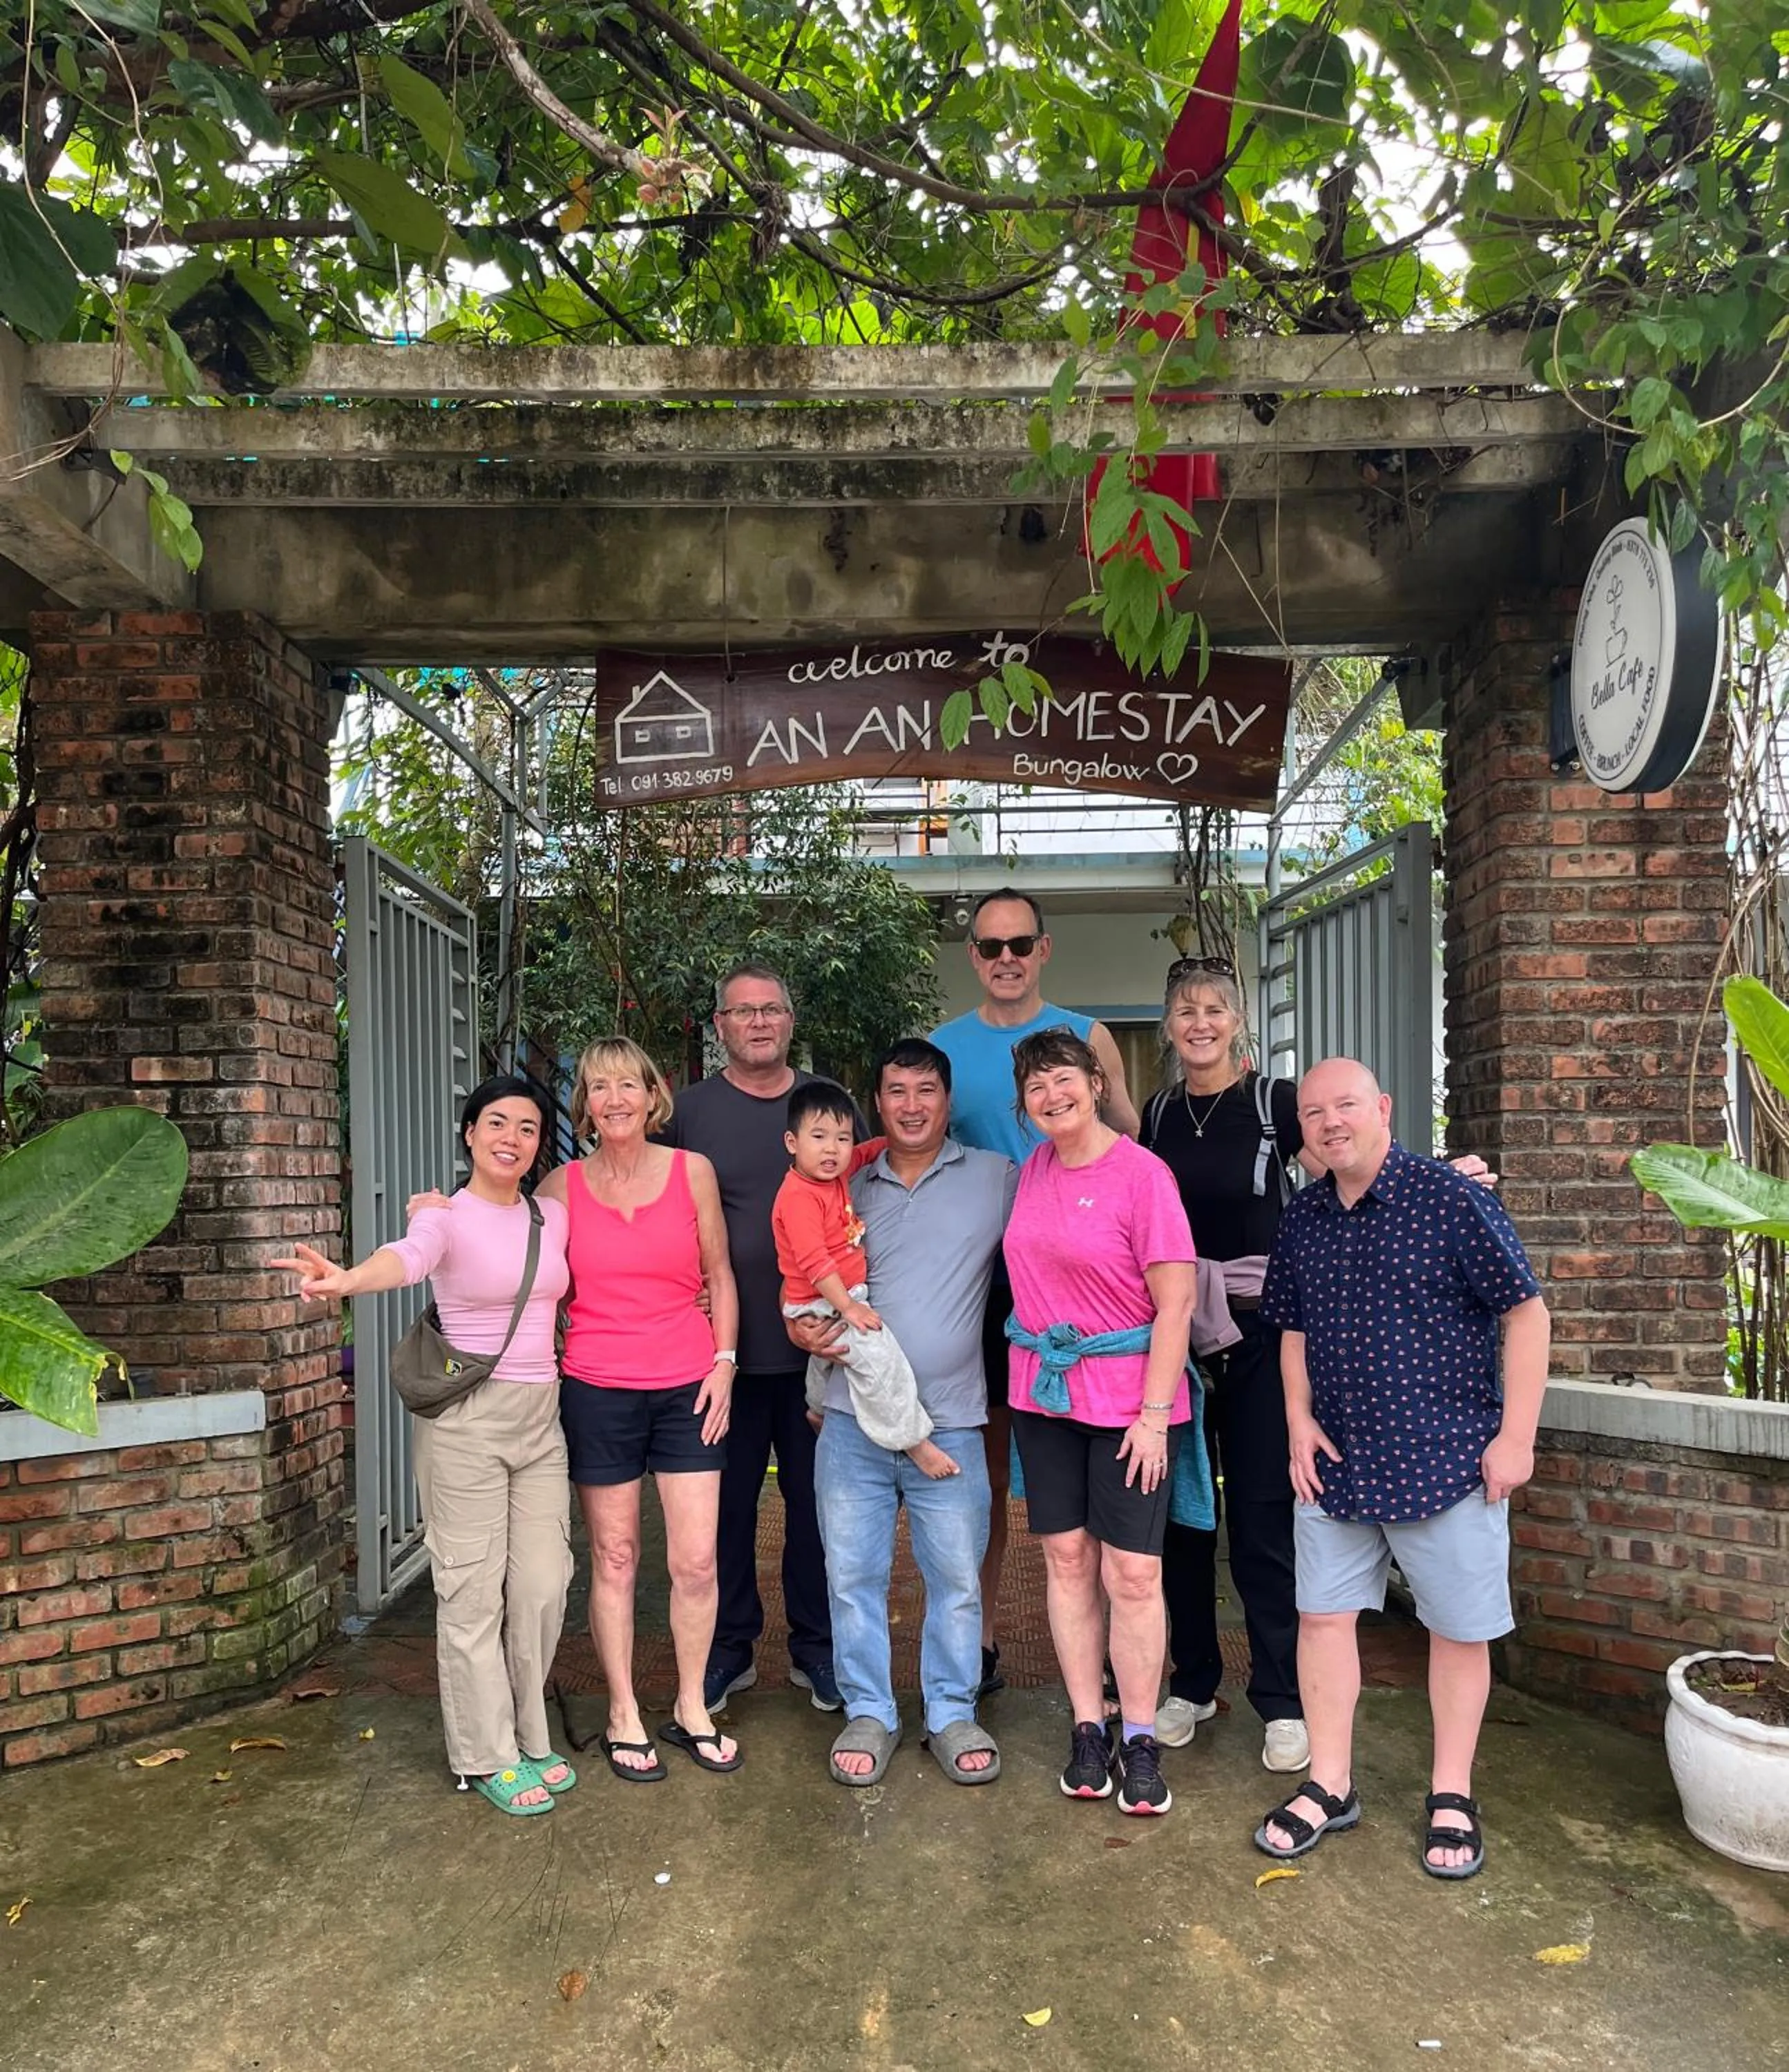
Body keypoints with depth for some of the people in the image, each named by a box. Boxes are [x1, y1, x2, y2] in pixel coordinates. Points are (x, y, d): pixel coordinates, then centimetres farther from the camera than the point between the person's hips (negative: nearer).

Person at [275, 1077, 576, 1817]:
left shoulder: (553, 1216, 8)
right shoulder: (447, 1218, -10)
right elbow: (408, 1256, -32)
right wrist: (347, 1279, -53)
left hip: (542, 1416, 5)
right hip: (466, 1419, -5)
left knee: (543, 1584, 9)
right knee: (474, 1591, 2)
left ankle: (528, 1737, 28)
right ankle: (489, 1757, 18)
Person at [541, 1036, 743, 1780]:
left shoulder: (693, 1172, 1)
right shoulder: (561, 1187, 0)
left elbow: (719, 1277, 7)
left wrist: (723, 1363, 1)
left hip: (687, 1388, 1)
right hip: (597, 1390, 0)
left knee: (697, 1560, 3)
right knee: (613, 1558, 8)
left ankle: (691, 1711, 23)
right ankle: (624, 1718, 25)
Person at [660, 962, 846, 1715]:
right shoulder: (688, 1111, 2)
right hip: (726, 1346, -1)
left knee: (816, 1497, 10)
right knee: (727, 1501, 10)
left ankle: (815, 1646, 26)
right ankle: (730, 1645, 27)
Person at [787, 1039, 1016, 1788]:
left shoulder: (997, 1178, 4)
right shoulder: (850, 1188, 10)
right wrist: (801, 1327, -1)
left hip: (948, 1422, -2)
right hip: (852, 1418, 2)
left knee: (957, 1578, 8)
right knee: (852, 1574, 9)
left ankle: (952, 1713, 27)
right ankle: (868, 1713, 27)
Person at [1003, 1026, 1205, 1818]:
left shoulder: (1141, 1174, -12)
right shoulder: (1032, 1169, 6)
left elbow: (1175, 1302, -13)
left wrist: (1153, 1413, -15)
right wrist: (1037, 1352, 9)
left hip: (1129, 1397, -5)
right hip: (1043, 1393, 5)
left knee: (1132, 1572, -1)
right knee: (1067, 1559, 10)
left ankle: (1139, 1740, 16)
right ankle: (1088, 1729, 23)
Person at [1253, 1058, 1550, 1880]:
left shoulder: (1451, 1200, -13)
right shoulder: (1301, 1218, 4)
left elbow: (1526, 1313, -11)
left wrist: (1516, 1435, -13)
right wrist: (1300, 1421, 3)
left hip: (1448, 1462, -4)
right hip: (1335, 1463, 5)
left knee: (1458, 1628, 9)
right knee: (1323, 1615, 9)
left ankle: (1451, 1796, 28)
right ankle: (1329, 1786, 26)